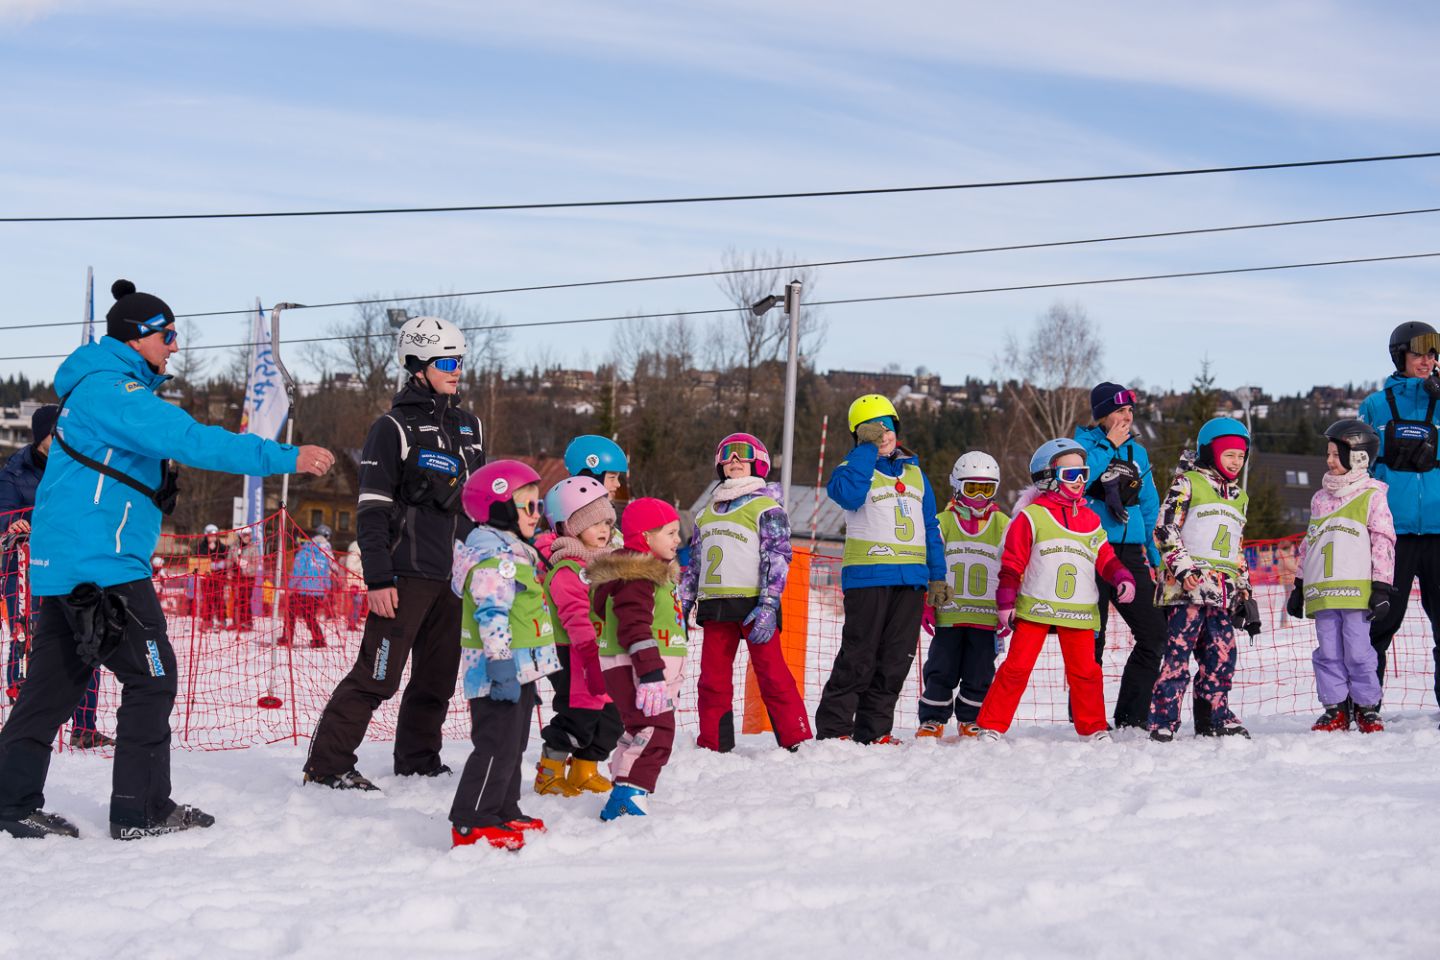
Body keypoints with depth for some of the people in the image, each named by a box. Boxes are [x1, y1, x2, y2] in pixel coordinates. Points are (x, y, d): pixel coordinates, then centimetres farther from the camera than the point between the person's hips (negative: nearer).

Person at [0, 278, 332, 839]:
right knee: (151, 677, -3)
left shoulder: (101, 385, 17)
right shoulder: (111, 389, -16)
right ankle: (141, 812, 1)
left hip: (63, 562, 10)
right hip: (101, 563, -10)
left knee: (56, 683, 12)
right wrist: (287, 458, -26)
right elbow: (193, 441, -25)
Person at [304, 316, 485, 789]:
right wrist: (379, 580, -17)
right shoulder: (394, 429, -7)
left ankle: (418, 759, 24)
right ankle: (327, 763, -4)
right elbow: (371, 511, -10)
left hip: (455, 575, 7)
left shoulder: (468, 427, 15)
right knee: (378, 675, -10)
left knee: (438, 676, 11)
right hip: (408, 573, -7)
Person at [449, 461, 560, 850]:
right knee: (496, 747, -10)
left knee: (513, 746, 16)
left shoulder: (515, 552, 18)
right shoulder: (493, 556, -17)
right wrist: (501, 664, -28)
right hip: (499, 671, -11)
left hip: (519, 670, 11)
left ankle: (504, 813, 25)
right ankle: (471, 824, -7)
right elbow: (492, 615, -24)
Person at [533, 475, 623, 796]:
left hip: (604, 655, 9)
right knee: (577, 715, -8)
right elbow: (576, 617, -25)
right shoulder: (566, 568, -15)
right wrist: (592, 657, -32)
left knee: (610, 716, 12)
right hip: (574, 657, -9)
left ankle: (585, 771, 25)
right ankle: (549, 774, 6)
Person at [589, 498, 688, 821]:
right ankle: (630, 796, -24)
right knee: (655, 731, -19)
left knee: (639, 733, 16)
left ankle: (622, 800, 24)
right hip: (634, 670, -11)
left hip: (654, 670, 11)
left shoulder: (655, 572, 20)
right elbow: (635, 628, -24)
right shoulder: (634, 577, -16)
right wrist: (651, 674, -30)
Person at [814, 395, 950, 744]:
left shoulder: (914, 472, 18)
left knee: (896, 660, 5)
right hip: (867, 577, -5)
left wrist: (937, 577, 14)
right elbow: (848, 494, -23)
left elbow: (930, 528, 20)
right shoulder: (854, 468, 3)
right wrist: (867, 448, -16)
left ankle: (873, 731, 12)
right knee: (858, 658, -7)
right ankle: (832, 729, -1)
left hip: (911, 581, 5)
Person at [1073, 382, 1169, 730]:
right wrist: (1110, 446, -13)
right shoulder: (1084, 443, 0)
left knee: (1154, 634, 0)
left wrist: (1155, 557, 16)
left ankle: (1131, 717, 9)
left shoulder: (1137, 452, 15)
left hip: (1129, 554, 5)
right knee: (1091, 639, -2)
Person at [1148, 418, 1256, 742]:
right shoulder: (1187, 483, 2)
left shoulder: (1239, 497, 23)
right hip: (1186, 588, -6)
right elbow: (1165, 530, -6)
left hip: (1224, 594, 6)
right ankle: (1163, 720, -7)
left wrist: (1245, 592, 21)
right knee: (1179, 652, -9)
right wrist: (1184, 568, -15)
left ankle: (1215, 716, 14)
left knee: (1222, 654, 4)